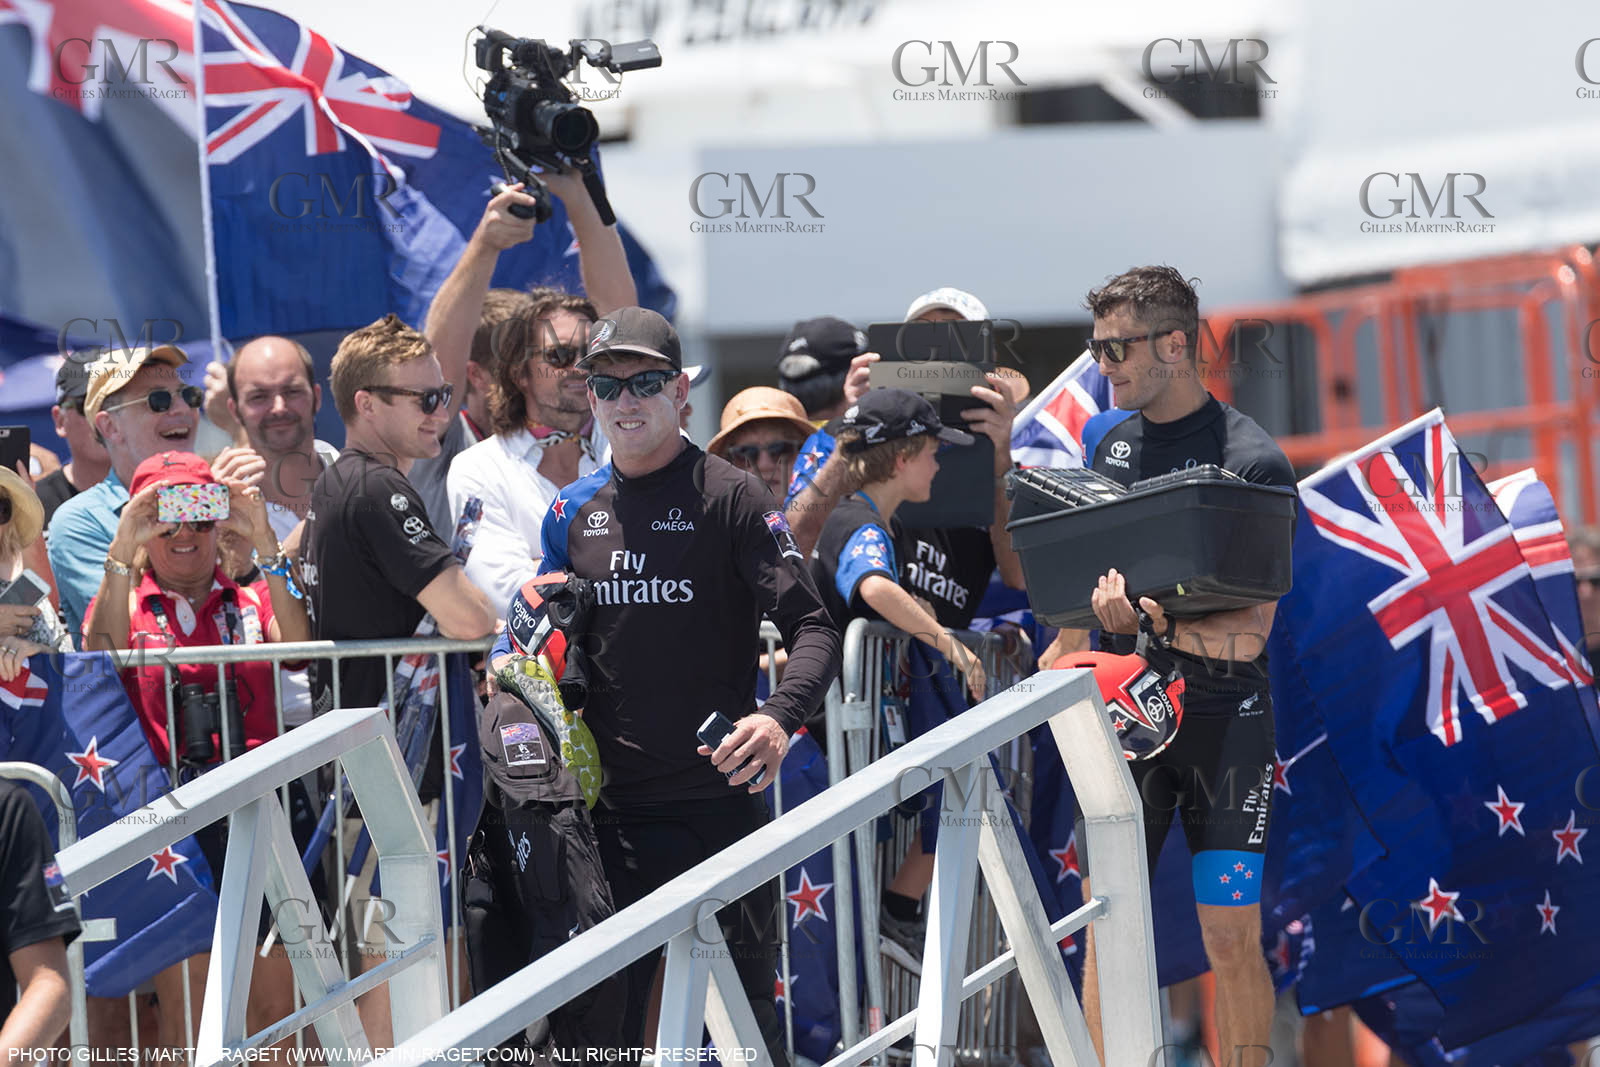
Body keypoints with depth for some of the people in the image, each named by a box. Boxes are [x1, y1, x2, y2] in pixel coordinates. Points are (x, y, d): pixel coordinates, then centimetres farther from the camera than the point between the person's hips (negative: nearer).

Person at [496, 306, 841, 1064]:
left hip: (717, 800, -4)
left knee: (742, 1006, 0)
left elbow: (812, 628, -10)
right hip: (609, 803, 5)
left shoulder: (728, 497, -3)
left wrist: (779, 718, -27)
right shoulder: (573, 512, 12)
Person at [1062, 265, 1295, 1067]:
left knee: (1230, 933, -4)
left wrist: (1157, 626, -30)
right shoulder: (1107, 439, 8)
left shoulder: (1251, 463, -10)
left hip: (1224, 716, -5)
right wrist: (1066, 652, 13)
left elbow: (1249, 633, -16)